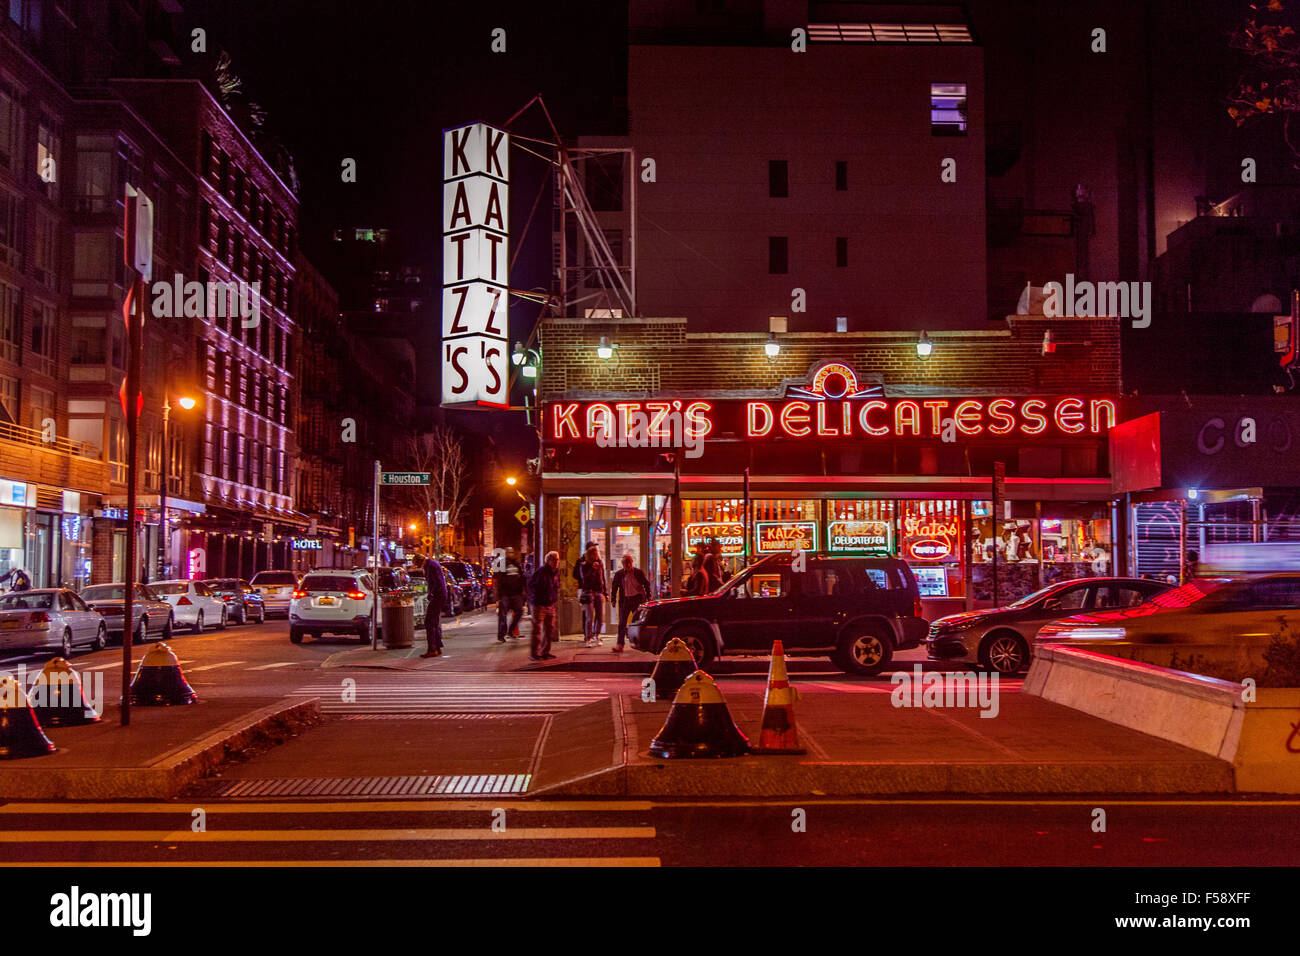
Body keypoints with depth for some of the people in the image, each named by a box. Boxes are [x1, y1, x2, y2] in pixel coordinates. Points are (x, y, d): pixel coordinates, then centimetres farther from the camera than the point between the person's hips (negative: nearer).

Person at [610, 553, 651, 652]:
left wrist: (648, 597, 3)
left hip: (637, 599, -1)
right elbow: (614, 587, 10)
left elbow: (647, 584, 7)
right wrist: (614, 600, 5)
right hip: (624, 600, 1)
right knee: (622, 623, -4)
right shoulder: (618, 574, 2)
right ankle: (620, 644, -4)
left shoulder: (639, 572, -1)